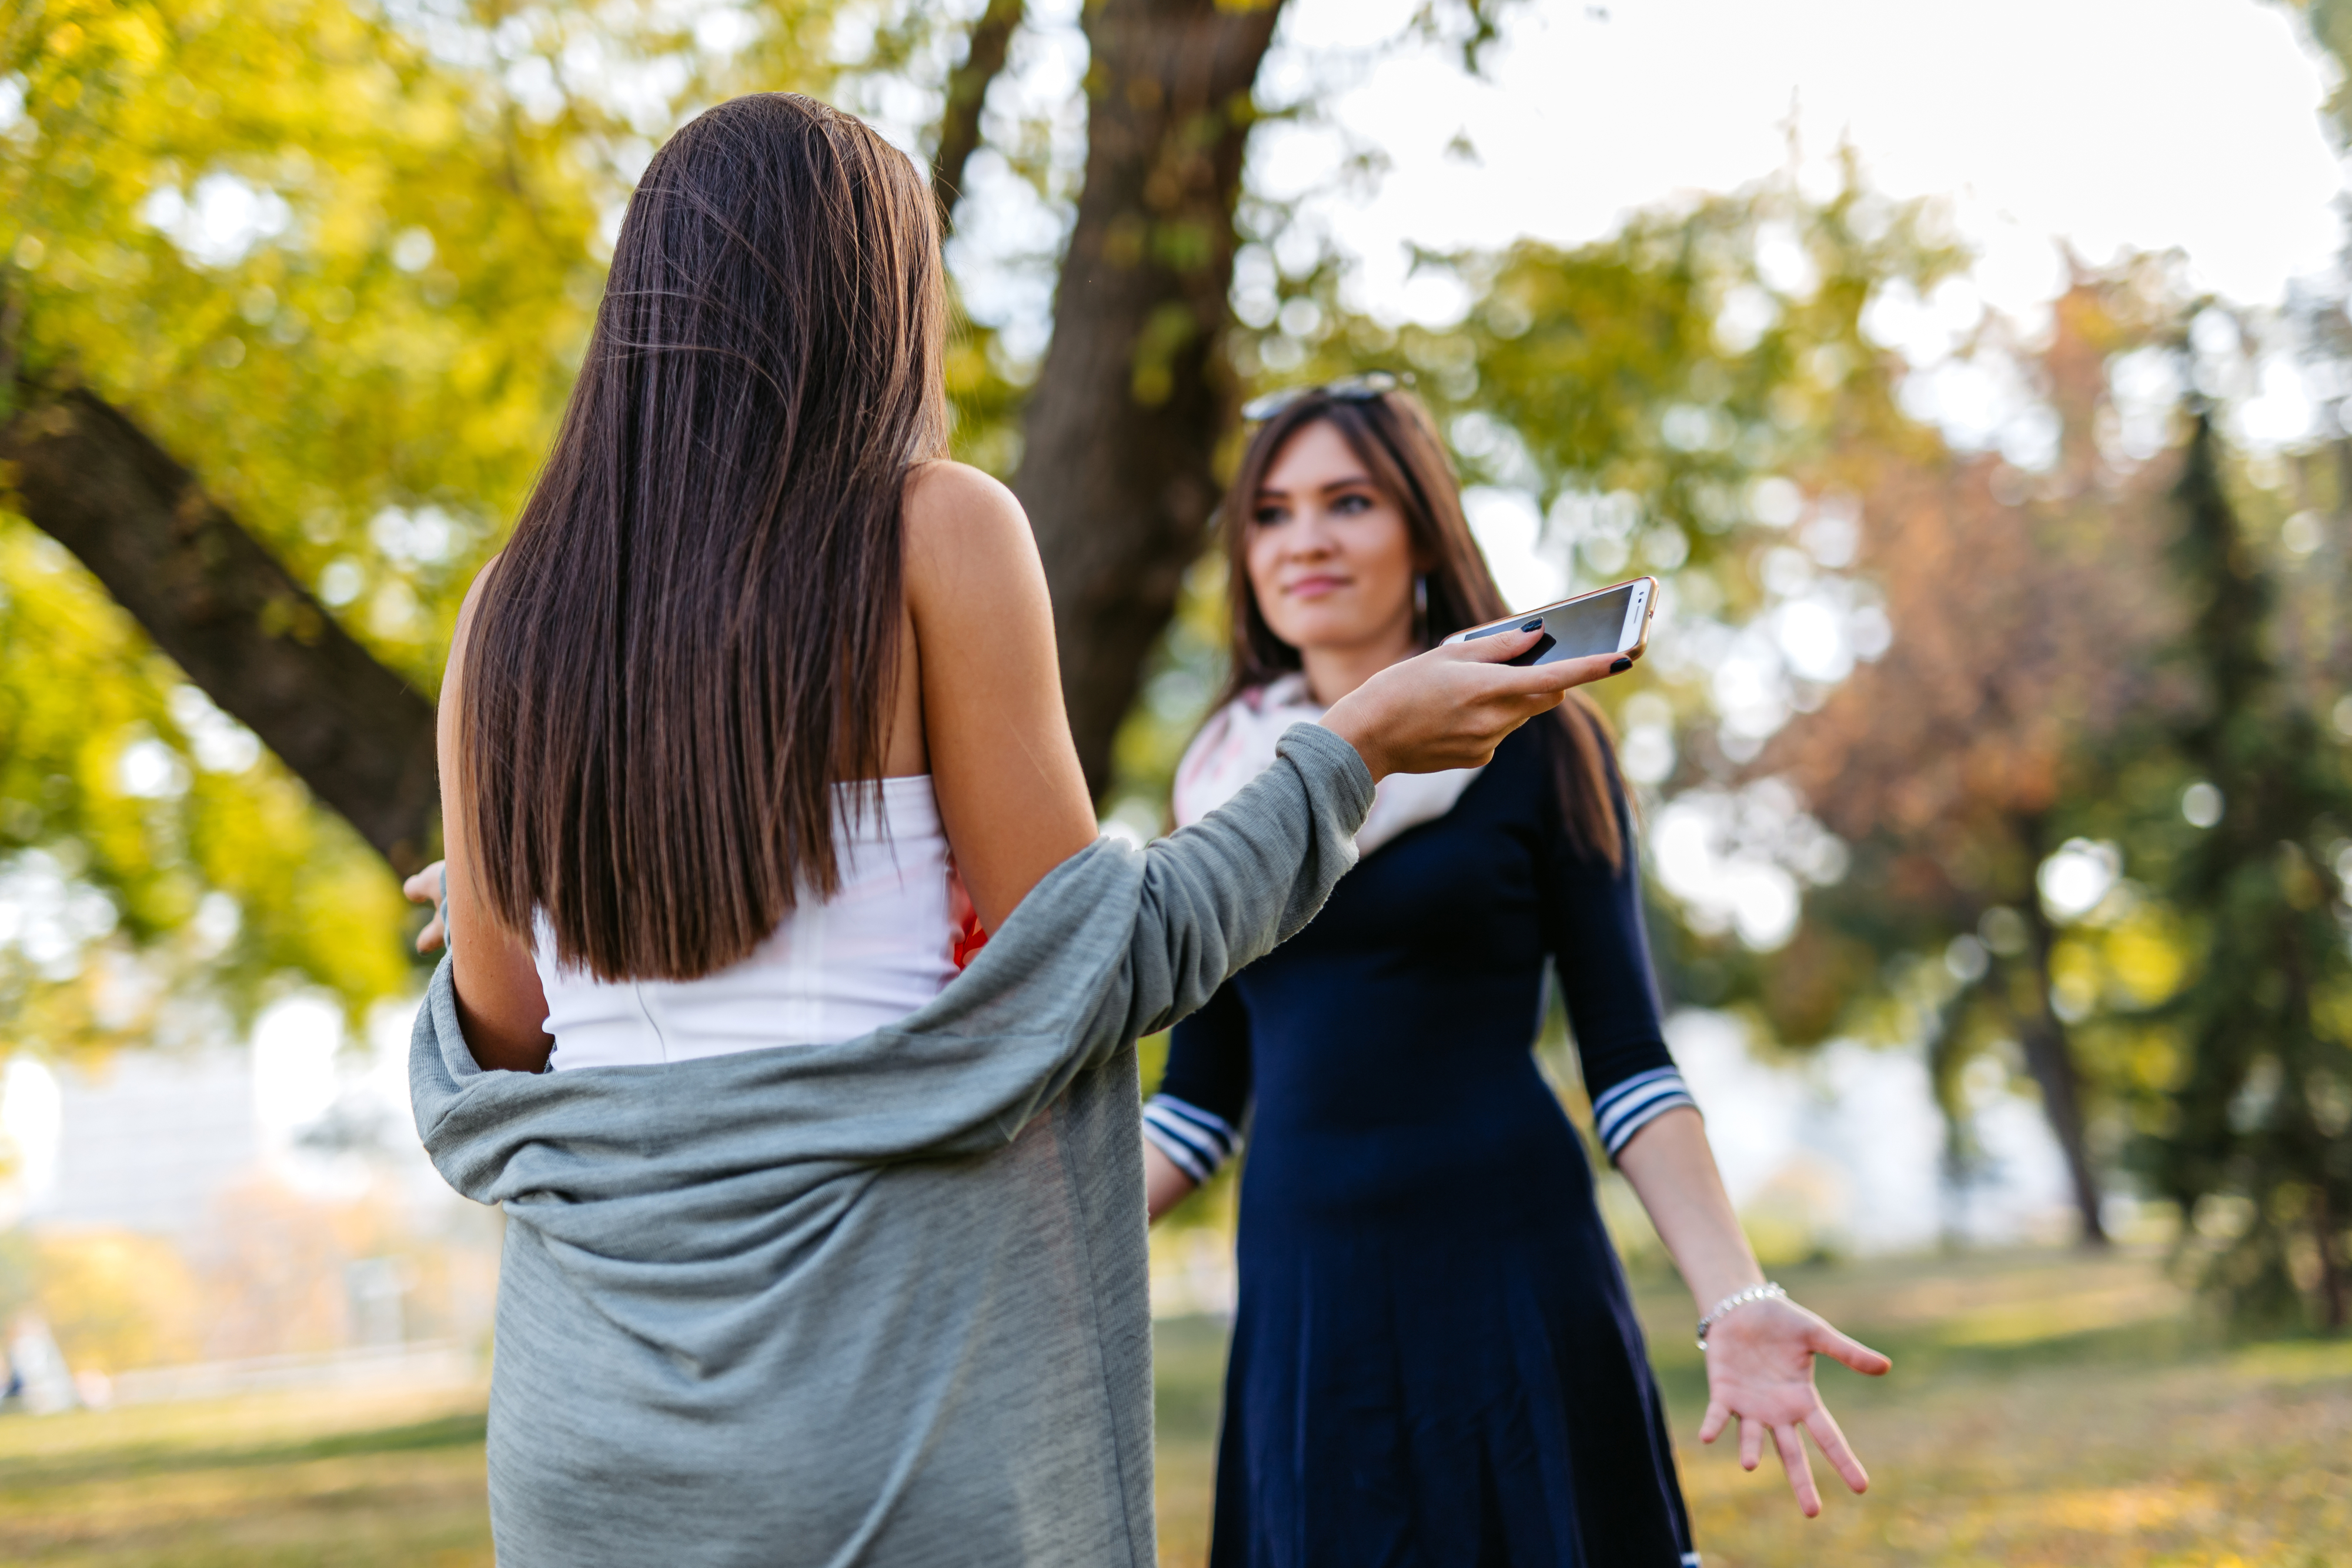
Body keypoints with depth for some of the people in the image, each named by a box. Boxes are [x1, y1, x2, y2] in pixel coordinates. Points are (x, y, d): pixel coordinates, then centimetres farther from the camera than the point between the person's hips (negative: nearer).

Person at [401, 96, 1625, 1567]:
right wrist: (1358, 745, 3)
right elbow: (1079, 972, -7)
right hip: (888, 1360, -4)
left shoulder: (517, 604, 6)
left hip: (590, 1390, 4)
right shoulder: (935, 530, -5)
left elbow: (499, 1051, 7)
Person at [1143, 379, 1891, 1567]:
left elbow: (1626, 1059, -3)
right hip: (1299, 1303, 3)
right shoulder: (1222, 775, 10)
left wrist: (1736, 1303, -15)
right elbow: (1199, 1094, 13)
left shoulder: (1533, 742, 0)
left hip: (1505, 1285, -3)